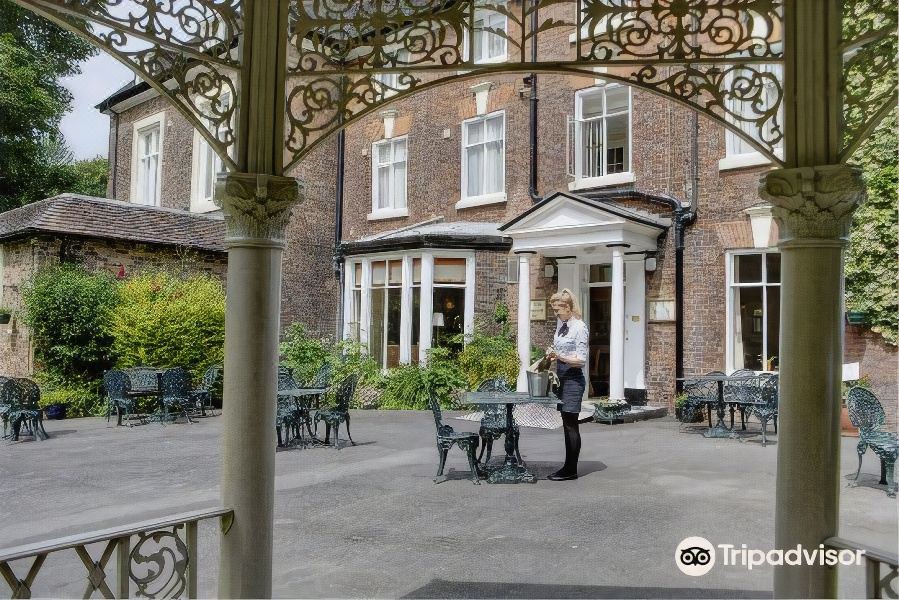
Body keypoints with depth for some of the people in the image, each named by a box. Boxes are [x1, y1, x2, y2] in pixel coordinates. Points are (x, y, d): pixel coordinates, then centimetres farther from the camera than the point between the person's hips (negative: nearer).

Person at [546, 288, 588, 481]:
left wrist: (560, 357, -25)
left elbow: (581, 360, -16)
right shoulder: (560, 323, 12)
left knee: (570, 425, -4)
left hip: (573, 378, -8)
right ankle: (568, 467, 17)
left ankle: (571, 470, 3)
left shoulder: (579, 327, -13)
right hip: (561, 377, 8)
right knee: (567, 424, 11)